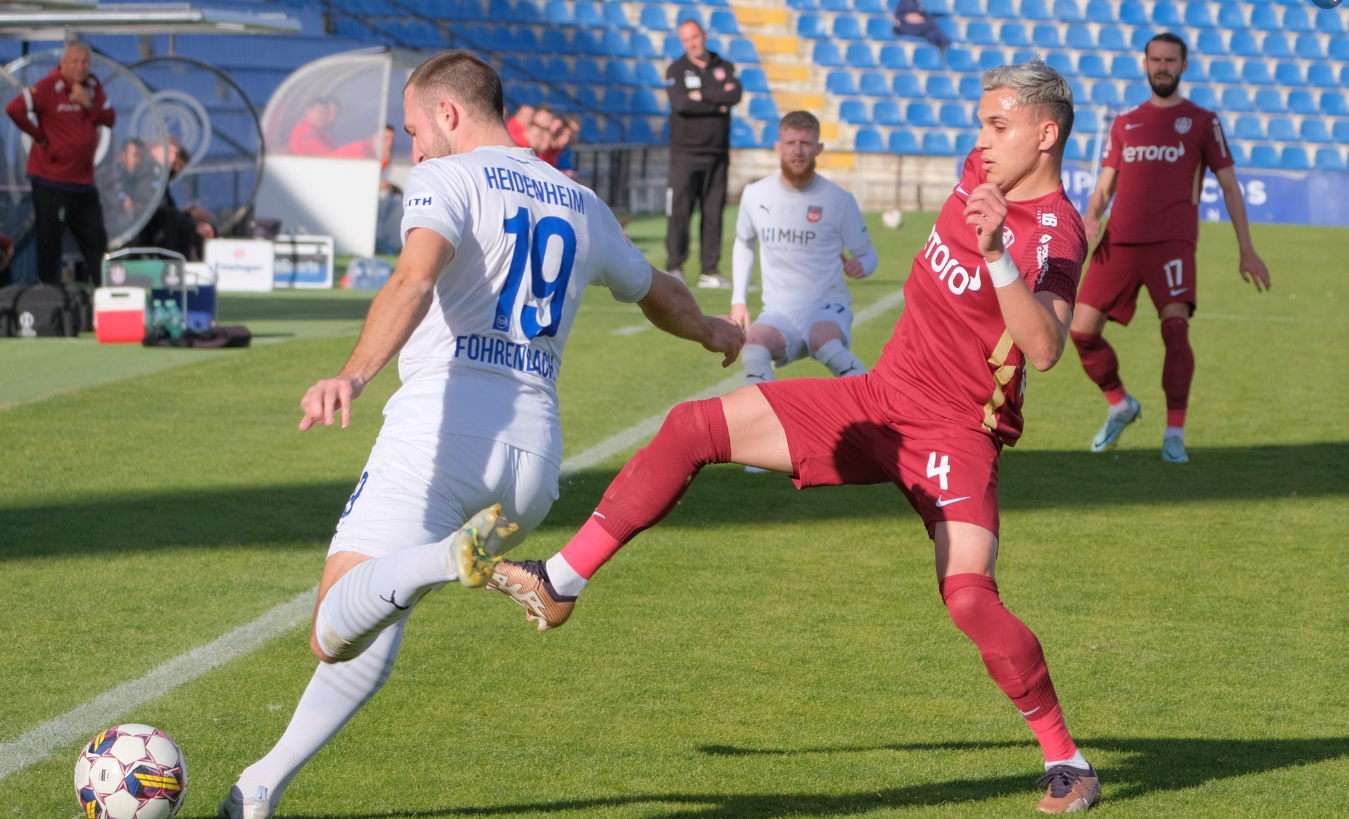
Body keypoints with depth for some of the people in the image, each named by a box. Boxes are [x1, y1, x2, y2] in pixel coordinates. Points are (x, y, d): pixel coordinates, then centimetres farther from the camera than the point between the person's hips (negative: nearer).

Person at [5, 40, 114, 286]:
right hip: (52, 181, -7)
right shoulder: (49, 87, -13)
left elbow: (109, 119, 4)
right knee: (49, 241, -1)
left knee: (96, 239, 11)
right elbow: (15, 108, -24)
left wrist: (89, 103, -14)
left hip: (84, 180, 7)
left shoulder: (92, 86, 8)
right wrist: (40, 136, -16)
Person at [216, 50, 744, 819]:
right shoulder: (580, 206, 22)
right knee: (368, 633, 21)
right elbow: (659, 293, 40)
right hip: (536, 453, 6)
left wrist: (354, 374, -33)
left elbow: (416, 279, -18)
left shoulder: (448, 180, 3)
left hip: (440, 431, -6)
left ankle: (446, 560, -41)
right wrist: (714, 332, 62)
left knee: (338, 633, -14)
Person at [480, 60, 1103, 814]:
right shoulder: (983, 173, 4)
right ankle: (562, 583, 5)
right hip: (877, 397, 8)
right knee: (694, 429, -1)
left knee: (969, 596, -24)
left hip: (956, 433, -8)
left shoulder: (1056, 235, -20)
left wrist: (997, 256, -46)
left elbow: (1044, 348, -37)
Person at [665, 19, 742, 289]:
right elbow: (681, 103, -15)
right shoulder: (676, 70, 2)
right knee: (680, 211, -8)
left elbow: (736, 94, -8)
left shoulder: (723, 68, 11)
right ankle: (674, 269, -4)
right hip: (685, 152, -3)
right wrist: (719, 102, -10)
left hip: (717, 154, 3)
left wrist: (703, 95, -14)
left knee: (713, 213, 3)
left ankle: (710, 271, 6)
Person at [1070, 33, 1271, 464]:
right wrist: (1090, 219, -4)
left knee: (1175, 327, -22)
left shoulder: (1202, 121, 9)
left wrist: (1246, 250, 4)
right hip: (1120, 240, 4)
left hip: (1171, 241, -4)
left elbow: (1229, 186, 9)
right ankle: (1120, 405, 22)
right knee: (1082, 330, -3)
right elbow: (1104, 186, 19)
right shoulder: (1124, 123, 19)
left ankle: (1174, 435, -14)